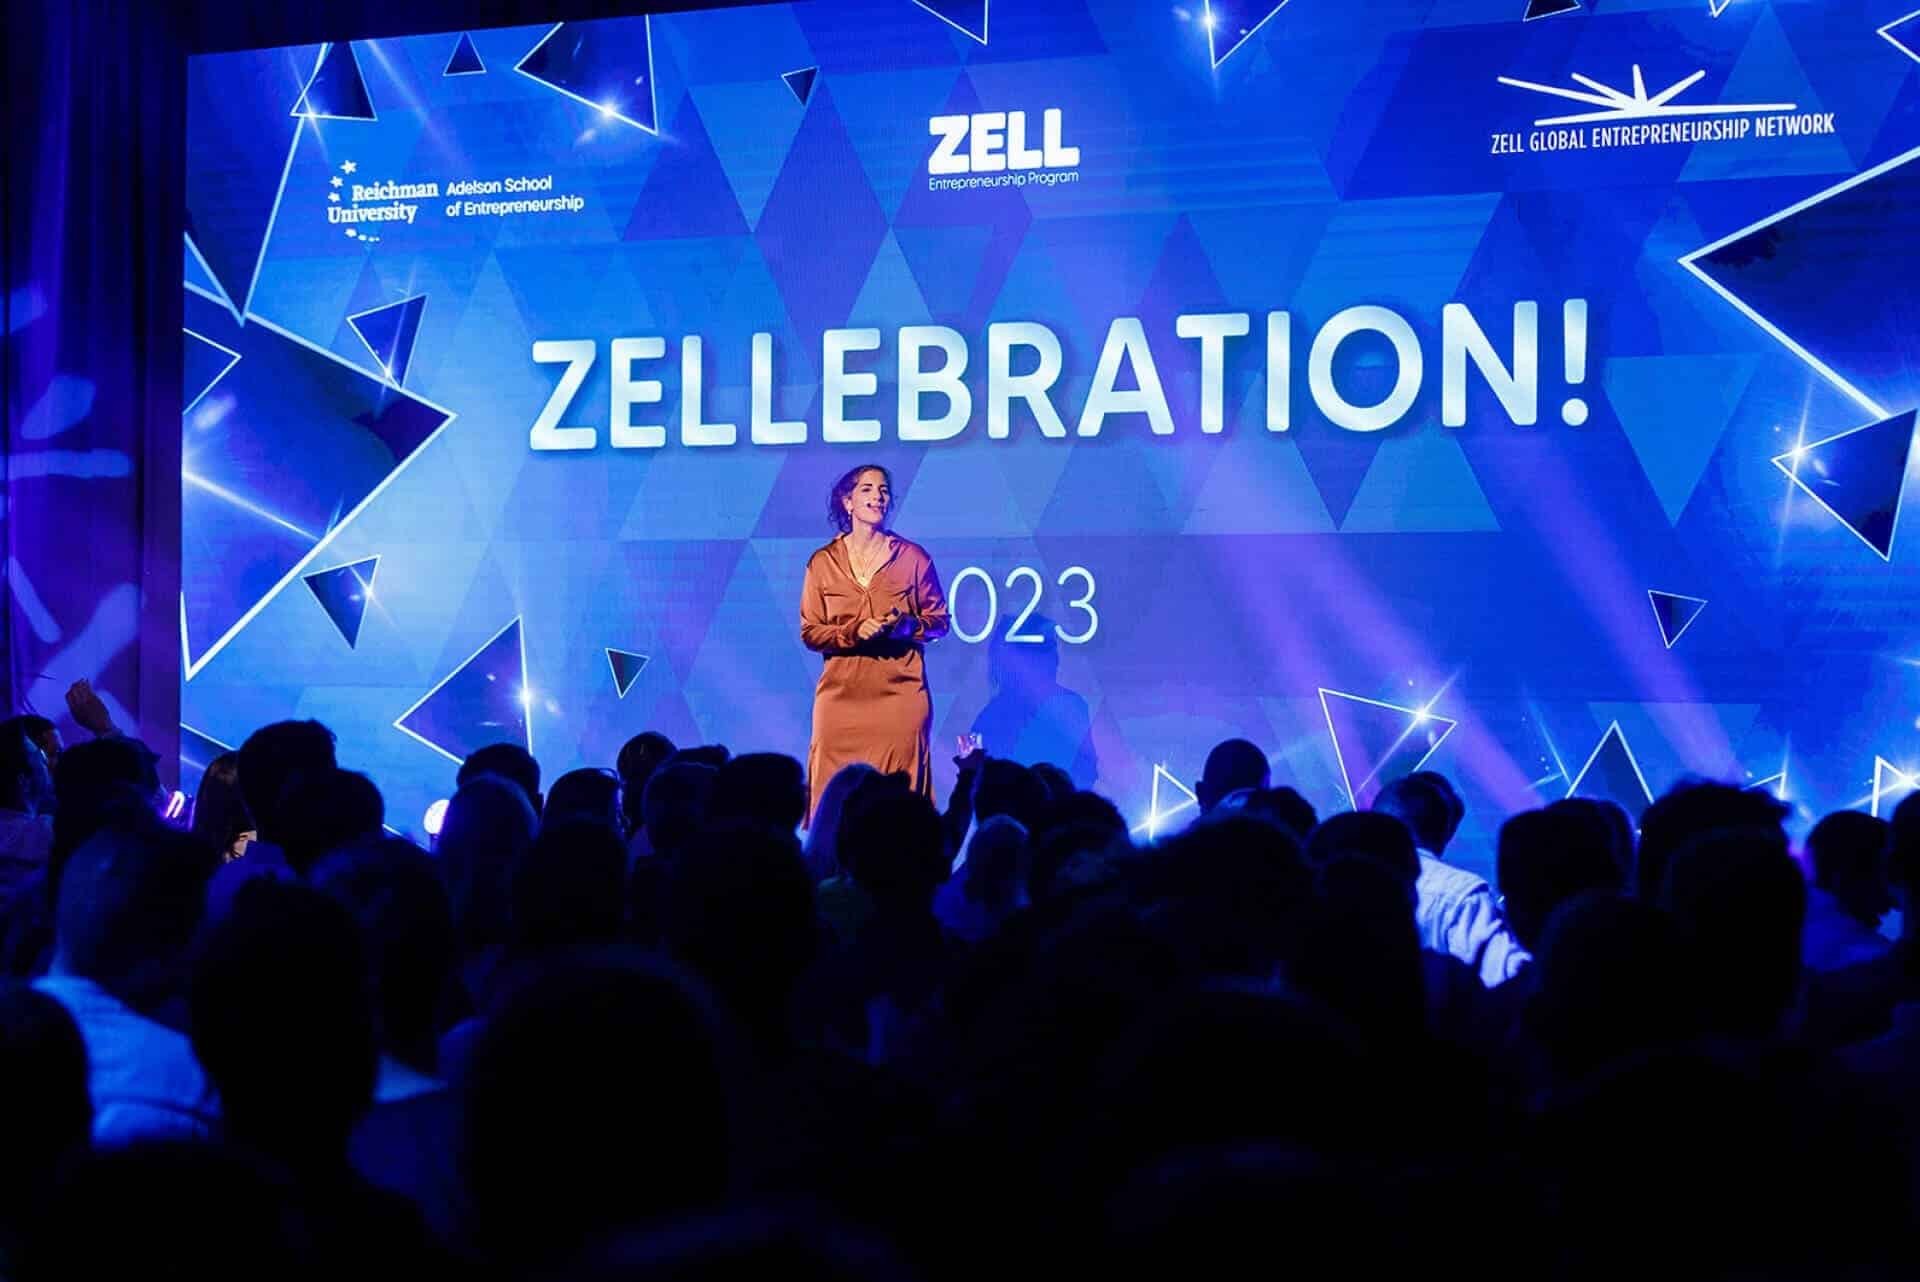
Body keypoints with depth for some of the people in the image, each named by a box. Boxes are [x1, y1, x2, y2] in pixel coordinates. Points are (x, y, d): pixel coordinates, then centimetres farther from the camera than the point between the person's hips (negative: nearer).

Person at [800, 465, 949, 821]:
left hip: (899, 694, -1)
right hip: (842, 695, 1)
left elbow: (939, 621, 10)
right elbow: (809, 632, 7)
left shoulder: (913, 557, 6)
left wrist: (906, 627, -11)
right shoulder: (822, 563, 8)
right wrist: (853, 633, -12)